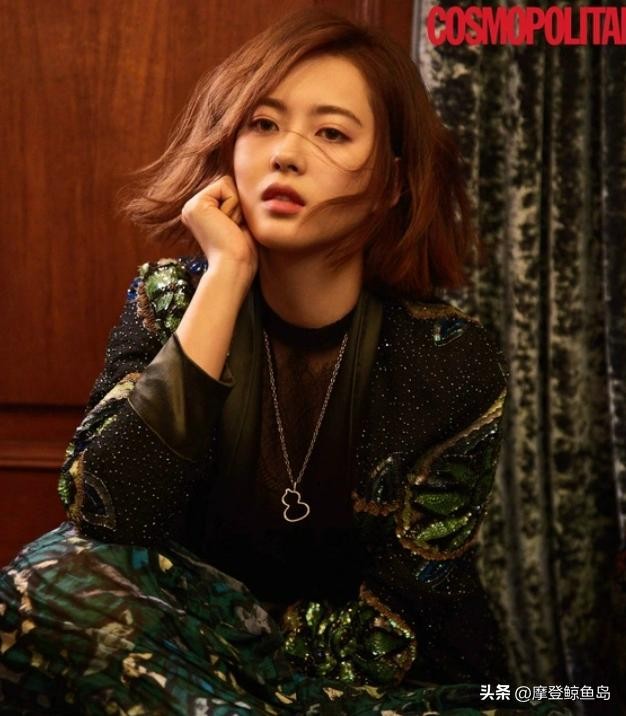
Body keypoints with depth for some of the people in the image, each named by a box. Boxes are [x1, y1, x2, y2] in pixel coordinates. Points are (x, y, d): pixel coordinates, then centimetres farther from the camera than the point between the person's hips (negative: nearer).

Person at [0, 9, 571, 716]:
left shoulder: (451, 361, -15)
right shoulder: (172, 298, -10)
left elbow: (392, 629, -11)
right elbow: (106, 519, -24)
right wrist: (226, 276, -26)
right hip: (202, 643, 2)